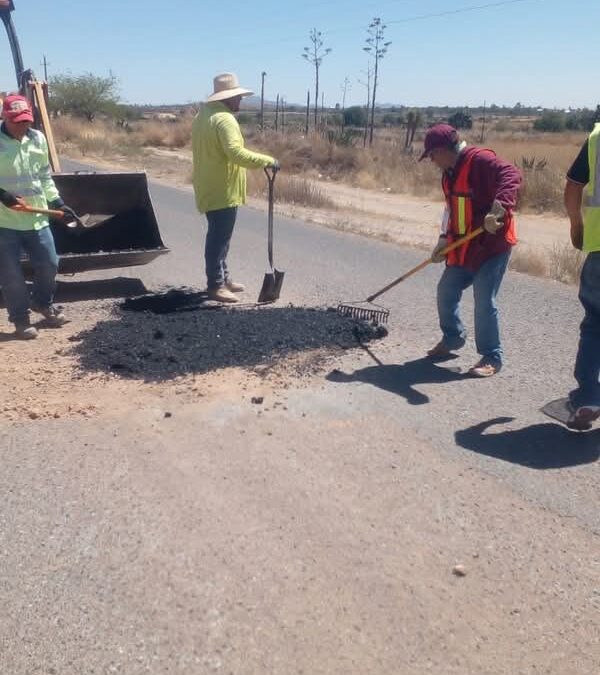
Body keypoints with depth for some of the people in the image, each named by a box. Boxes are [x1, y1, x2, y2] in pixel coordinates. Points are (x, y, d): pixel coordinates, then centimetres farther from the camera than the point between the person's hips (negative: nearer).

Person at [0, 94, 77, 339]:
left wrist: (57, 203, 11)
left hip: (36, 218, 4)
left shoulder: (38, 139, 5)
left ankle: (43, 302, 39)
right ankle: (20, 318, 21)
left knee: (49, 264, 13)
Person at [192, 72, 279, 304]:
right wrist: (267, 160, -23)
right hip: (222, 191, -10)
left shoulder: (202, 115, 15)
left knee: (218, 236, 17)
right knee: (219, 238, -4)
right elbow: (236, 153, -29)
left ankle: (223, 278, 28)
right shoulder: (224, 119, -18)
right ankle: (216, 286, 2)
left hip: (210, 188, 10)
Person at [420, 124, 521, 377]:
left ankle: (491, 357, 7)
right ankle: (452, 338, 36)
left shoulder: (480, 159, -17)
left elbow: (511, 175, -32)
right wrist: (445, 239, 10)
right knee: (446, 292, 13)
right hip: (464, 247, 9)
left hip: (492, 244, -9)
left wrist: (500, 207, -46)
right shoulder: (450, 172, 12)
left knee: (484, 301, -8)